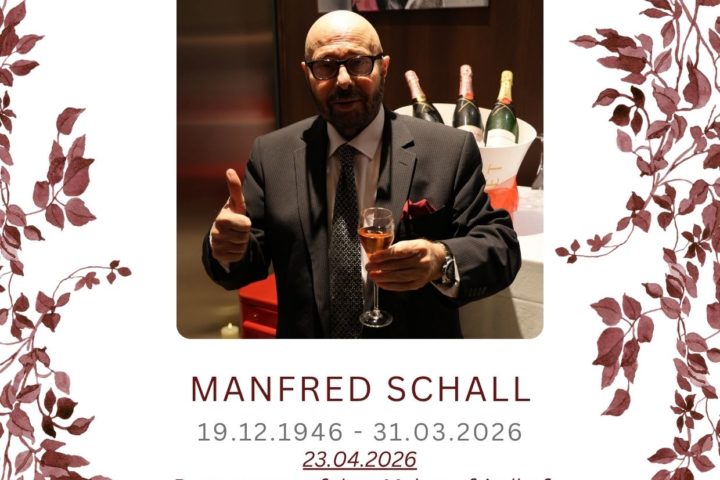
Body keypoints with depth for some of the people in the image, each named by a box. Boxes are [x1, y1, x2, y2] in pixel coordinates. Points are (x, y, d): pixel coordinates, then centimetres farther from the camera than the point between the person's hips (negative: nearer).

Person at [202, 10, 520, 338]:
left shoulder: (449, 151, -13)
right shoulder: (271, 155, -6)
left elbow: (502, 246, -15)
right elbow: (247, 262, -4)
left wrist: (443, 262, -35)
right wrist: (230, 247, -27)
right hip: (307, 352, 2)